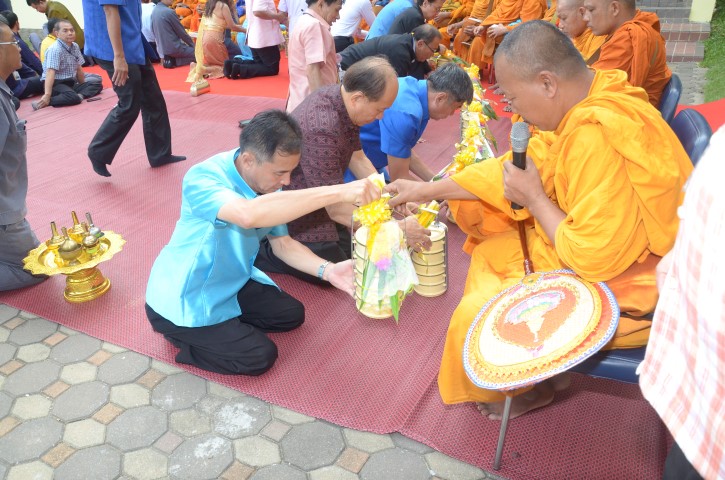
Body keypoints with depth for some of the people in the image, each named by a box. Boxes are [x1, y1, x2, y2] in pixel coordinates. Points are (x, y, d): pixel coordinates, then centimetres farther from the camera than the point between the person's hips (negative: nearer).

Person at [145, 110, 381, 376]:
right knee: (260, 356, -9)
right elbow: (248, 214, -53)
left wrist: (328, 270, -18)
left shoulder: (268, 184, -9)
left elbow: (281, 242, 0)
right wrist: (337, 192, -55)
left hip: (230, 283, 8)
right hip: (183, 302, -7)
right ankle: (182, 334, 9)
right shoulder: (202, 178, -32)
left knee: (291, 314, 9)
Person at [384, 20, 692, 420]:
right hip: (602, 252, 9)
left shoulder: (598, 136, -34)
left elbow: (591, 258, -32)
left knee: (477, 315, -7)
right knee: (492, 249, 16)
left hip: (623, 293, -9)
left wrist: (533, 199, -17)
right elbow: (519, 165, 4)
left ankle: (533, 387, 25)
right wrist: (429, 189, 6)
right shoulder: (592, 100, -4)